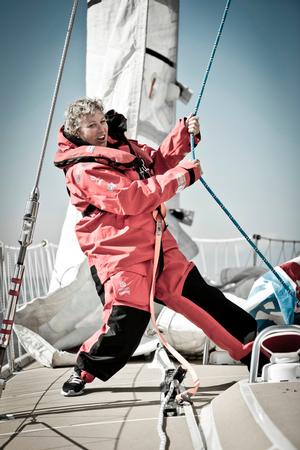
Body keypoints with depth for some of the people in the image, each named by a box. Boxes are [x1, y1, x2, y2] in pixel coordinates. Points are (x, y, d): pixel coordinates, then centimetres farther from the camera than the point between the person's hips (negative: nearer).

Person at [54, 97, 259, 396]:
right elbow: (130, 199, -23)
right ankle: (84, 370, 17)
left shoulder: (122, 146, 12)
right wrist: (182, 175, -18)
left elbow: (158, 162, 24)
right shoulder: (82, 170, -14)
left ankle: (250, 346, 20)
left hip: (157, 246, 8)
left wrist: (185, 132, 8)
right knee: (124, 329, -10)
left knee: (200, 296, 9)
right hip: (120, 257, -7)